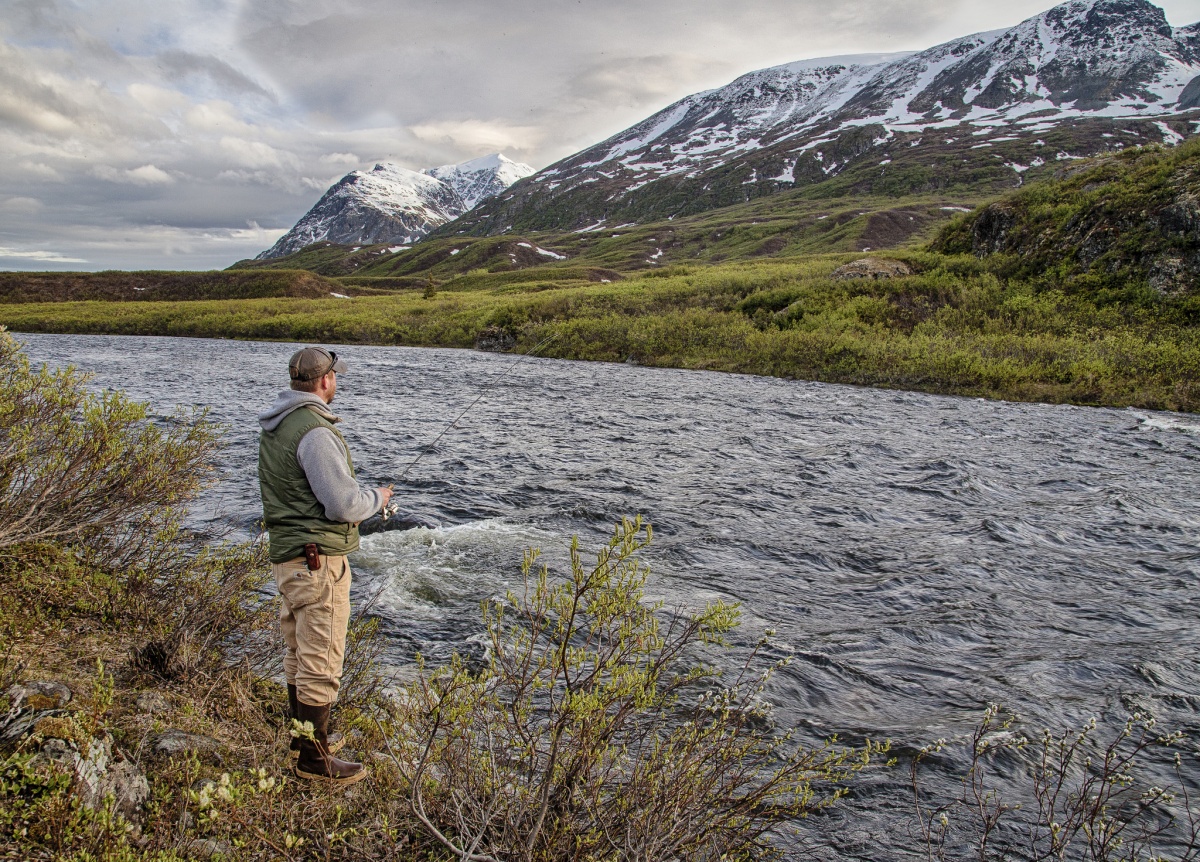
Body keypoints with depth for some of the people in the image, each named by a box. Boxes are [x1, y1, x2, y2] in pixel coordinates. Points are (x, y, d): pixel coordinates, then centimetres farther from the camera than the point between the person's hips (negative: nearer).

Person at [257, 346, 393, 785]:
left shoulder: (273, 427, 10)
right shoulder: (314, 431, -21)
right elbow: (343, 505, -23)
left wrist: (359, 496, 18)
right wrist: (376, 498, -3)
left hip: (286, 553, 10)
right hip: (318, 559, -10)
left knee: (298, 655, 22)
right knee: (321, 662, 0)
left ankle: (302, 736, 37)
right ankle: (314, 758, 11)